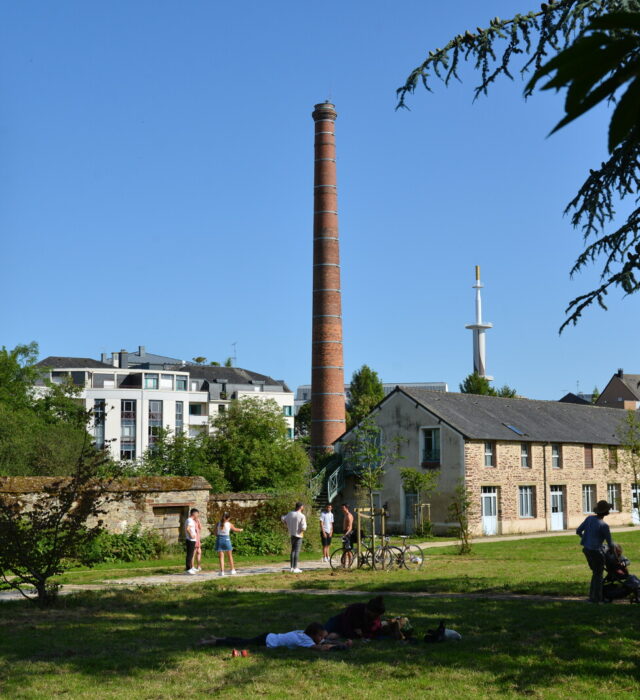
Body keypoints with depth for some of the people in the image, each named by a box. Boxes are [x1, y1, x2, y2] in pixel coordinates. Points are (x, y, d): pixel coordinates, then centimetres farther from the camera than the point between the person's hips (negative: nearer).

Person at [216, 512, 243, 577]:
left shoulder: (218, 524, 0)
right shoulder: (229, 524, -2)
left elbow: (216, 533, 0)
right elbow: (235, 529, 15)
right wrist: (240, 529, 35)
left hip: (219, 539, 1)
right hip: (226, 539, -1)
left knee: (221, 557, 3)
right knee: (230, 556, 15)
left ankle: (222, 571, -4)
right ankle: (233, 570, 22)